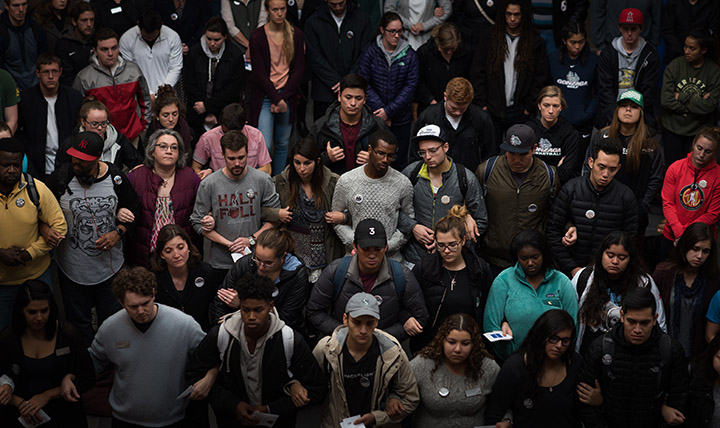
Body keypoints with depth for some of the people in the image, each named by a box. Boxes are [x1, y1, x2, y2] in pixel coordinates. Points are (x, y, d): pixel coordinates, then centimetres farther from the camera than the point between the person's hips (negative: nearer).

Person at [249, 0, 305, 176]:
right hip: (265, 96, -3)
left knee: (282, 144, 9)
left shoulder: (296, 34, 4)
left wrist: (282, 97, -7)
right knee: (264, 145, -12)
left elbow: (299, 69, 2)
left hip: (288, 96, 3)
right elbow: (259, 74, -6)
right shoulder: (257, 36, -4)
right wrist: (276, 99, -12)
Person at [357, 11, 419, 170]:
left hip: (400, 119, 1)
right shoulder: (371, 51, -3)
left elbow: (410, 86, -4)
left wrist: (389, 111, -12)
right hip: (375, 116, -1)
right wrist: (380, 110, -11)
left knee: (399, 162, 6)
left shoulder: (409, 54, -1)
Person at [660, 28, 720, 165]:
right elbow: (665, 100, -14)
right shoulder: (675, 65, -6)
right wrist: (697, 103, -14)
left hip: (698, 131, -1)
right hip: (672, 128, 1)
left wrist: (681, 97, -13)